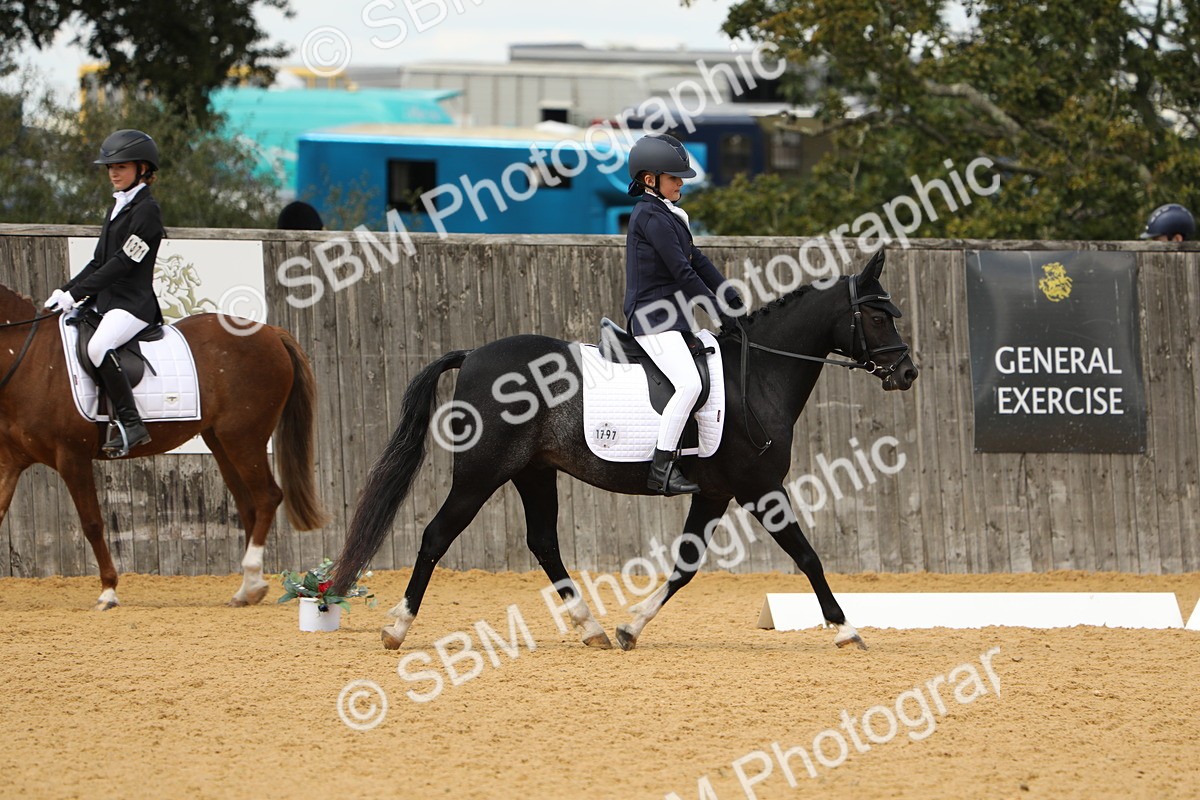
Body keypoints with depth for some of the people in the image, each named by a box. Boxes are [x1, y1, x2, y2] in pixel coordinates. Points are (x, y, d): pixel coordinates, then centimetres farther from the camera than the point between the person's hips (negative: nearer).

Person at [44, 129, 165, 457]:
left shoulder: (146, 210, -10)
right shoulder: (118, 207, 18)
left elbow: (122, 263, -17)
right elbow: (99, 261, 20)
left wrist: (76, 294, -19)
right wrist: (65, 291, 6)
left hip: (134, 303, -10)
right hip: (106, 300, 10)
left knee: (99, 346, -35)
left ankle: (131, 424, -32)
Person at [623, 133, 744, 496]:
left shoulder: (667, 216, 19)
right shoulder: (651, 217, -13)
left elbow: (699, 263, 20)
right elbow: (682, 272, -16)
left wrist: (735, 305, 13)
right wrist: (720, 313, -10)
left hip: (671, 318, 11)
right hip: (652, 319, -11)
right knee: (689, 383, -25)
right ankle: (662, 468, -26)